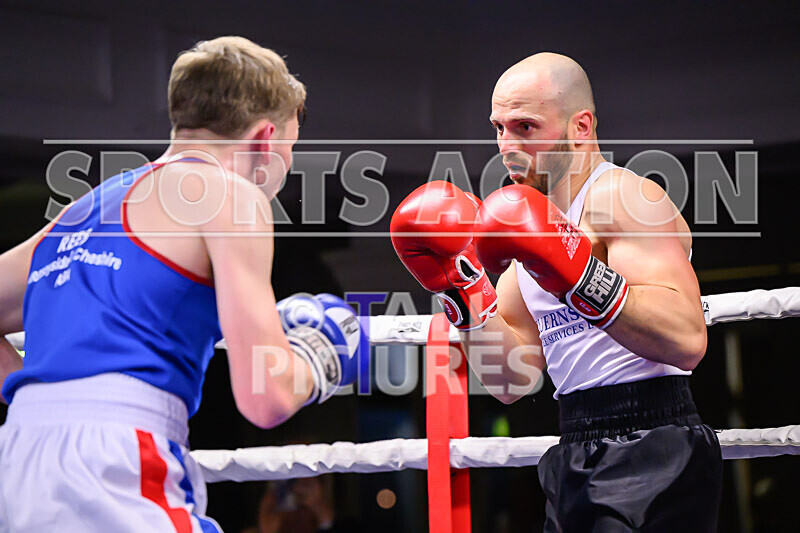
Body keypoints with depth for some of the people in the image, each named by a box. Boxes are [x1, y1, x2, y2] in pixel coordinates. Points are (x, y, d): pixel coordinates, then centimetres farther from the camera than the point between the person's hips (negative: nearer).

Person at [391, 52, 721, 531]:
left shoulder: (620, 196, -10)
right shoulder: (533, 215, 16)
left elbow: (687, 339, -25)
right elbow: (512, 381, 13)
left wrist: (578, 275, -30)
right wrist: (460, 284, 4)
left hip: (650, 458, -8)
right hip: (576, 459, 8)